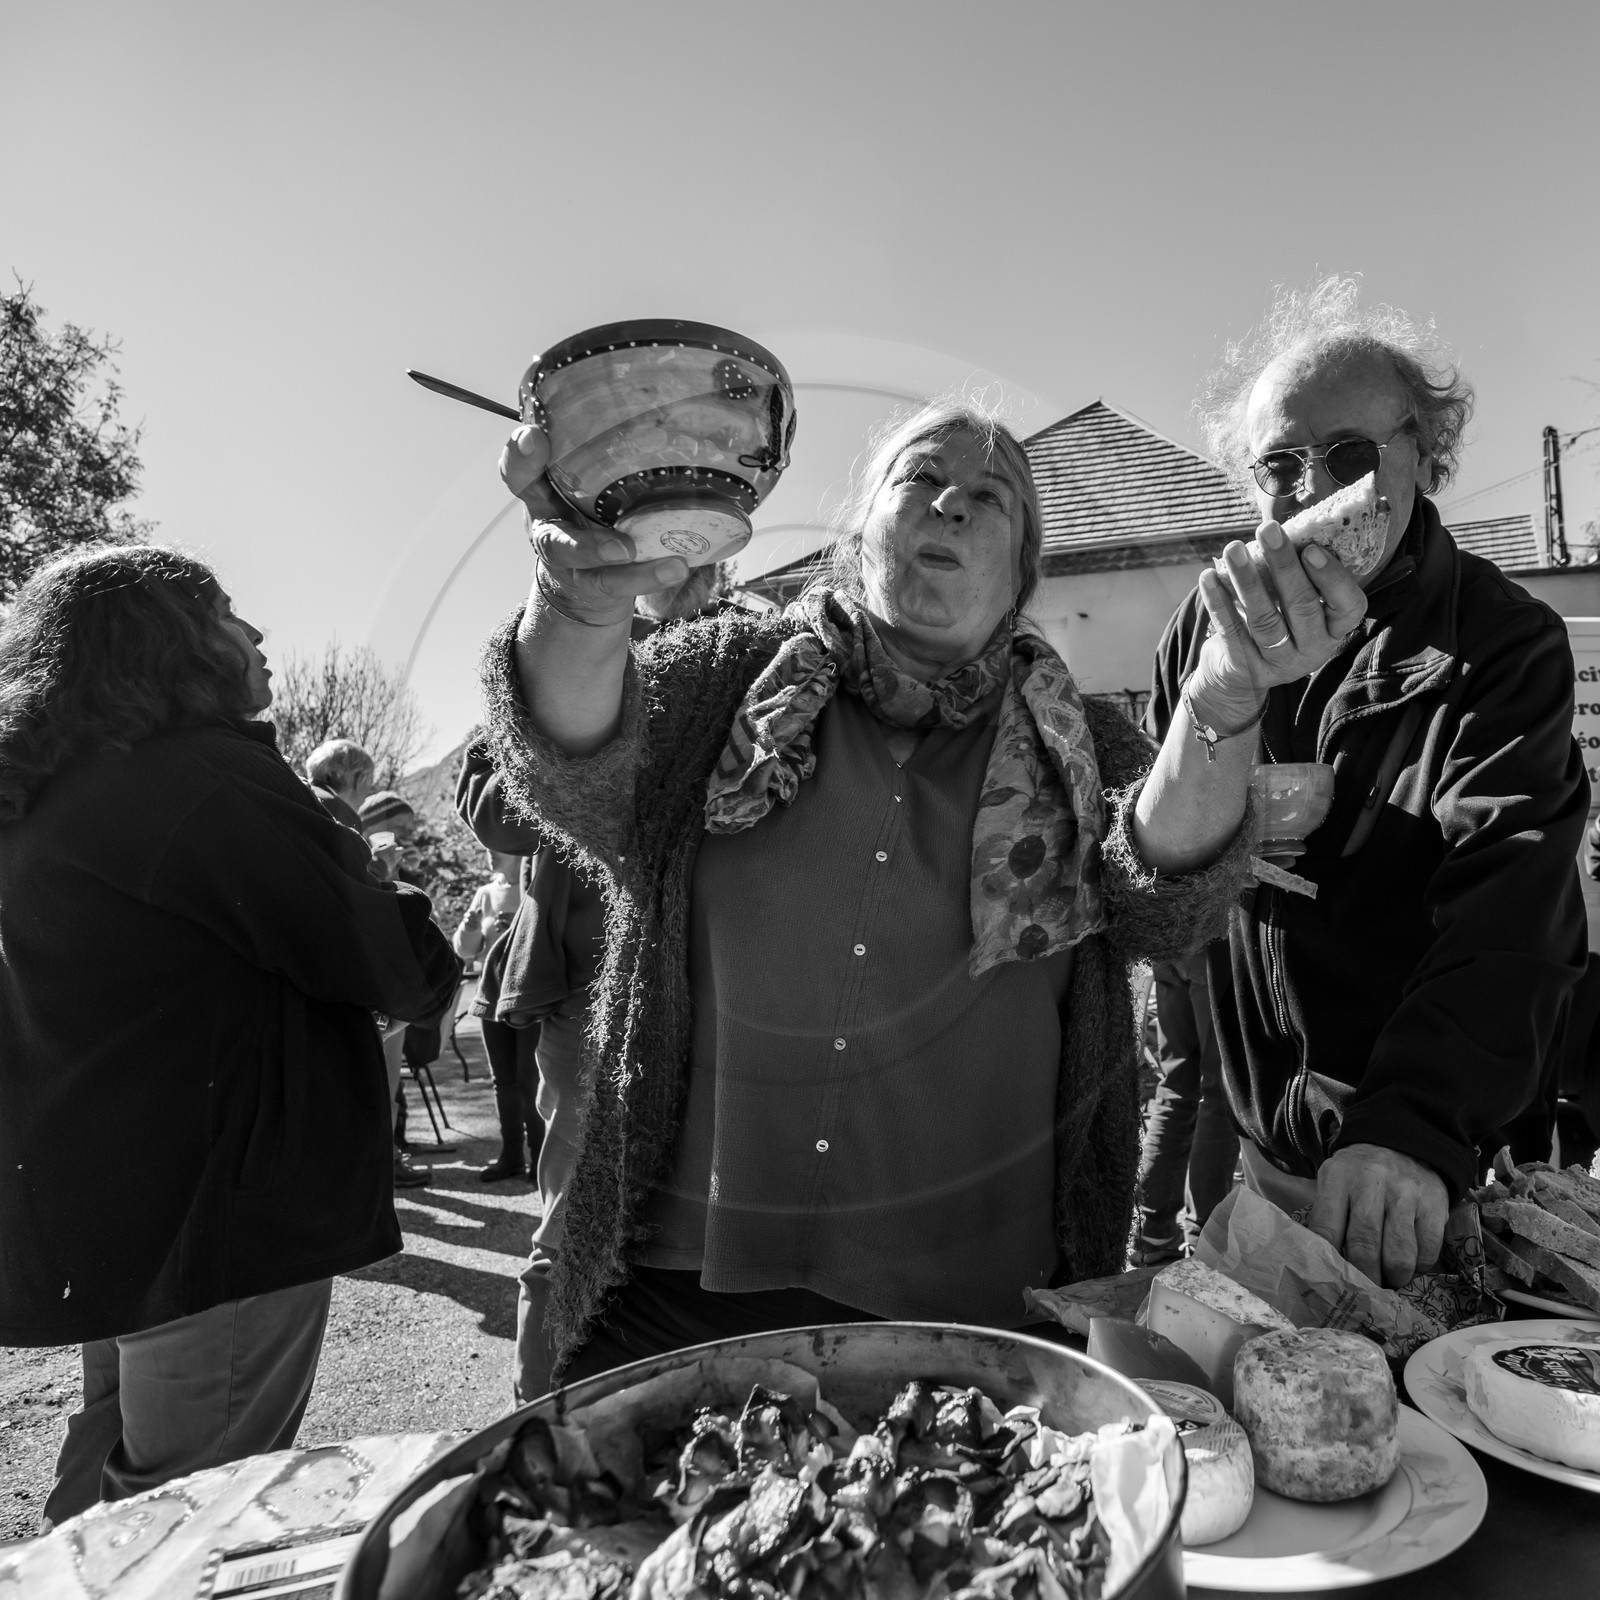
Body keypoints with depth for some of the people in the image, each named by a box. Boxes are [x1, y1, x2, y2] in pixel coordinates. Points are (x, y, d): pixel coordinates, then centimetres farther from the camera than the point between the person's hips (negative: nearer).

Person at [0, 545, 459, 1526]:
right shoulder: (212, 775, -20)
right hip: (220, 1219, -10)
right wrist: (427, 956, 2)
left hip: (83, 1224, 10)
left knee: (103, 1506, 26)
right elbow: (395, 966, -19)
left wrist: (338, 843, 11)